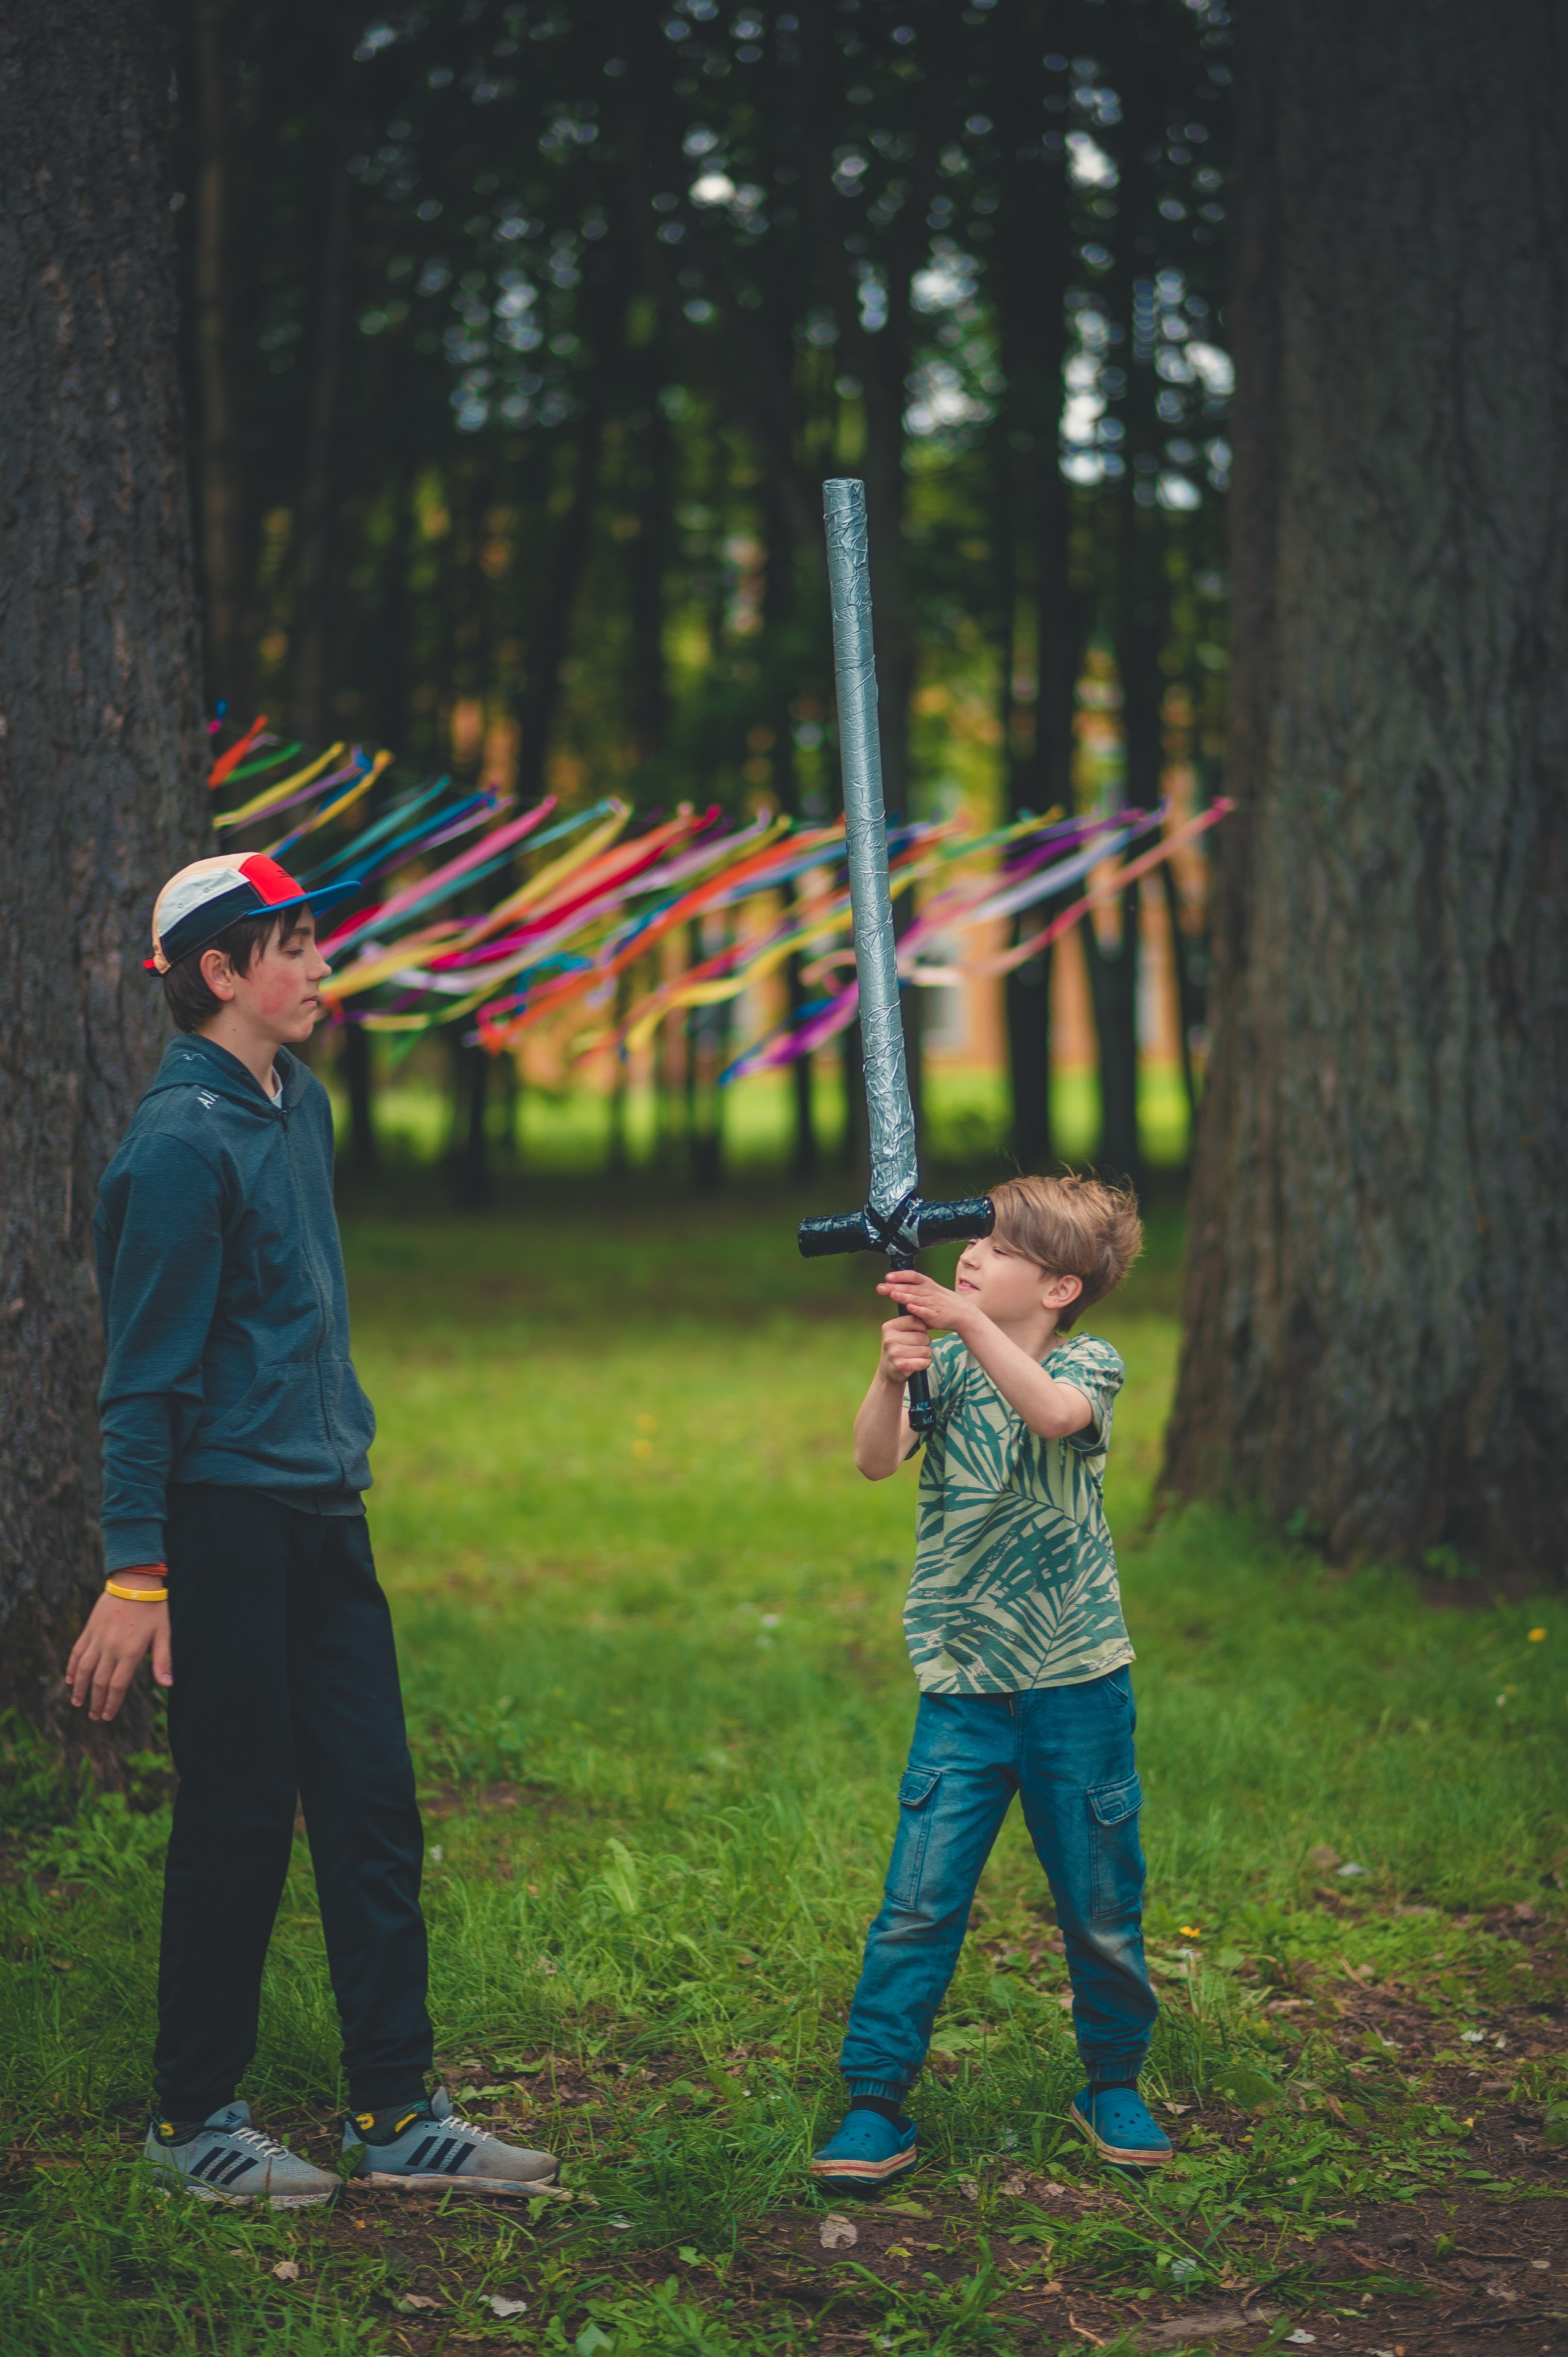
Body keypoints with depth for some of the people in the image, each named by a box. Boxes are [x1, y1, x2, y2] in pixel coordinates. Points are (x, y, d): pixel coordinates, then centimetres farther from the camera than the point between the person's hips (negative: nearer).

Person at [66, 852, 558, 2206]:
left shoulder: (300, 1103, 11)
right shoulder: (184, 1141, -15)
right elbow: (146, 1371, -16)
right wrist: (135, 1574, -17)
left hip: (325, 1514, 8)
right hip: (227, 1521, -8)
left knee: (372, 1807, 8)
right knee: (239, 1822, 0)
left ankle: (397, 2115, 15)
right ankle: (193, 2119, 14)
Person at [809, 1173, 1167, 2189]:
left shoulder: (1089, 1364, -4)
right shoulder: (946, 1367, 2)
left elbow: (1052, 1414, -28)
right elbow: (877, 1459, -14)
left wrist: (965, 1321, -39)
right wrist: (890, 1377, -34)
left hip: (1078, 1684, -1)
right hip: (964, 1686, 1)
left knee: (1102, 1905, 10)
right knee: (920, 1903, -4)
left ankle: (1114, 2085, 29)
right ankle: (877, 2105, 3)